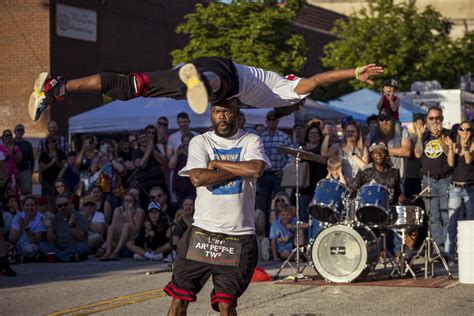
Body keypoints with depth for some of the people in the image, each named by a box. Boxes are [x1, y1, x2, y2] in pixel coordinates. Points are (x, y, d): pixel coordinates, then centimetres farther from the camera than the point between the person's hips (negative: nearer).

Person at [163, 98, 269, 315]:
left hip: (239, 236, -1)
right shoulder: (200, 142, 5)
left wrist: (216, 163, -8)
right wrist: (239, 170, -9)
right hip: (202, 232, 1)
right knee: (179, 296, 1)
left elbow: (255, 169, -16)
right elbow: (197, 178, -12)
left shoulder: (251, 141, 6)